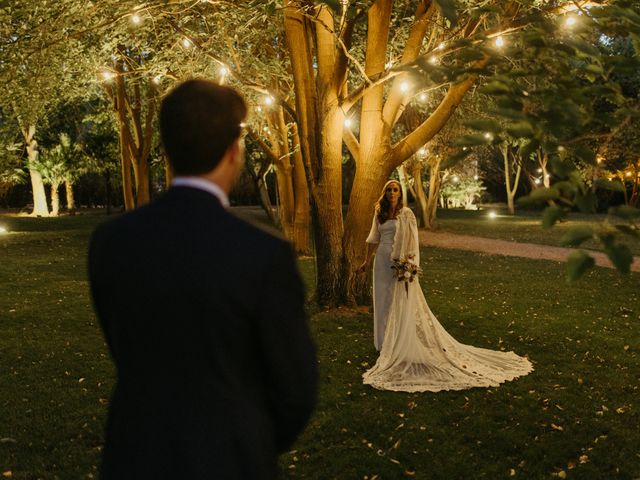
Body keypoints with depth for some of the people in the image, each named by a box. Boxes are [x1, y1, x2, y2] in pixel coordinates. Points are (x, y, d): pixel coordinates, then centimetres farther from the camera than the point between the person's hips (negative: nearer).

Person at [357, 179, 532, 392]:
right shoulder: (379, 213, 9)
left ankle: (401, 346, 4)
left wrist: (408, 263, -18)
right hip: (382, 261, 6)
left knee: (401, 304, -4)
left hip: (399, 263, -6)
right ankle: (386, 344, 23)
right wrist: (366, 262, 18)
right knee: (383, 302, 11)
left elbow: (411, 241, -10)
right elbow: (373, 239, 16)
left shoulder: (406, 213, -7)